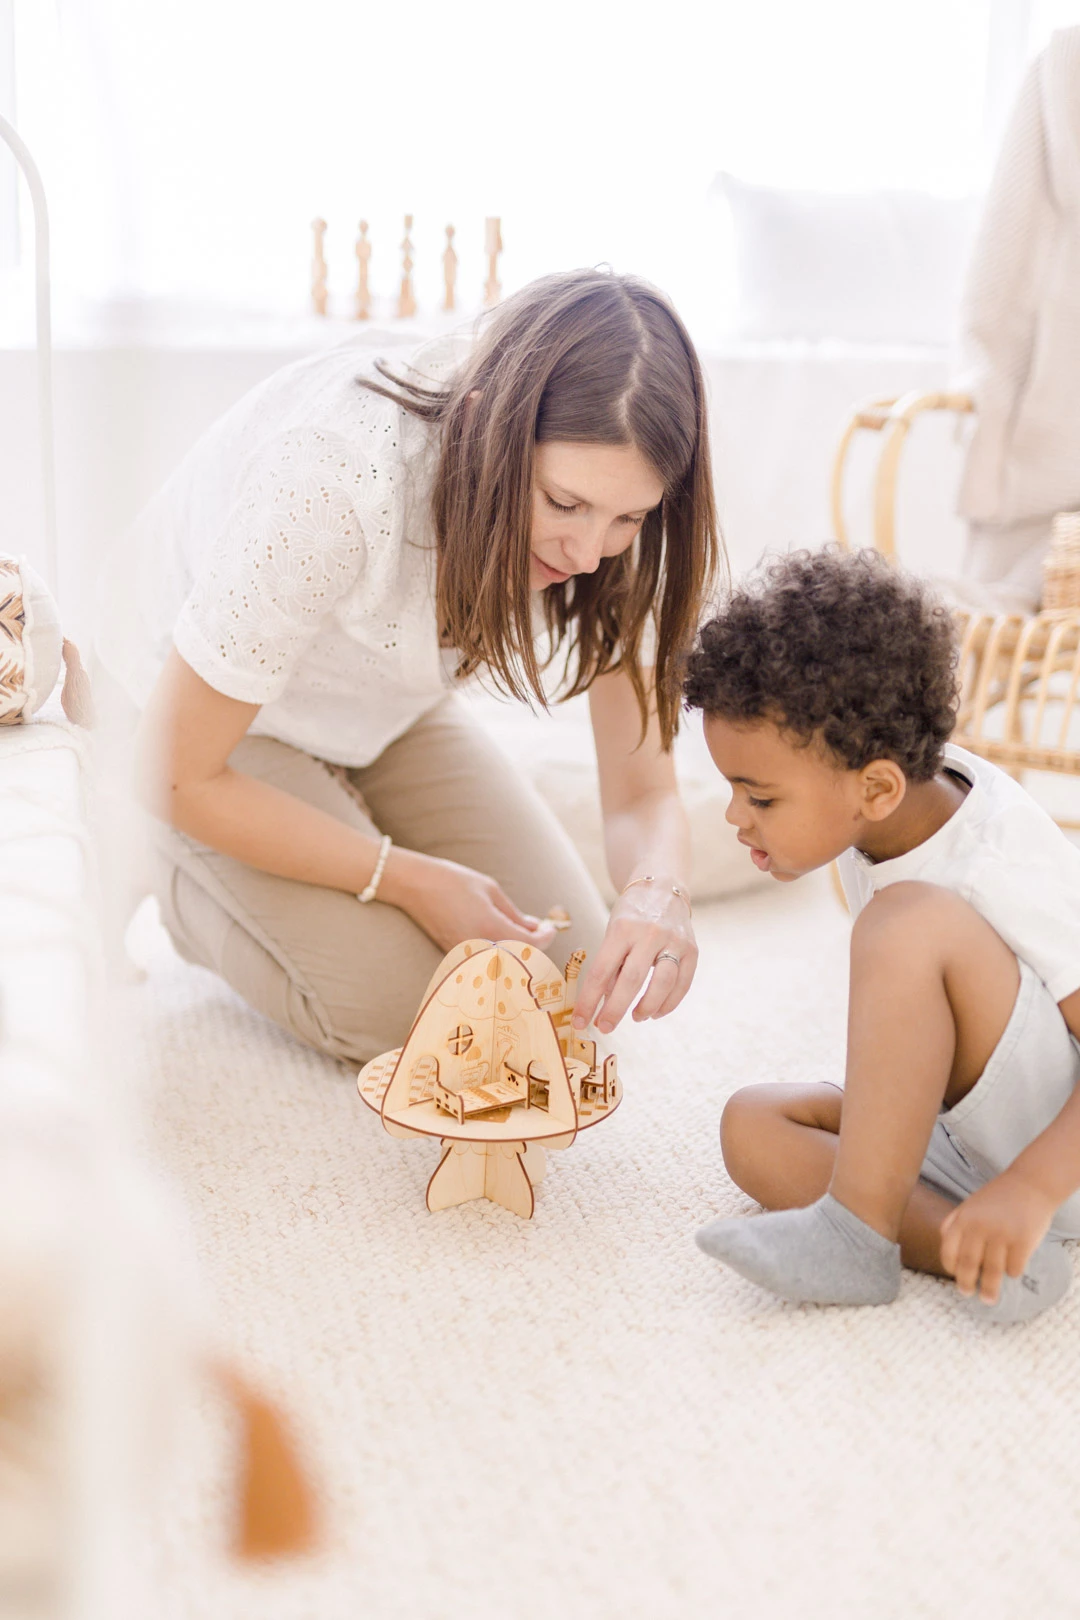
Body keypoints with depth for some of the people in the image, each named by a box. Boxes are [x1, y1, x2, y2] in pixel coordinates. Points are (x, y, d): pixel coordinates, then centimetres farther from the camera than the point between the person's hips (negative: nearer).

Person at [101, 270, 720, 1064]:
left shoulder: (604, 509, -23)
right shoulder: (330, 486, -40)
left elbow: (645, 791, -19)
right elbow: (180, 777, -28)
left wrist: (657, 895, -42)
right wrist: (411, 881, -25)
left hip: (387, 711, 5)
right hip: (200, 705, -5)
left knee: (567, 968, -5)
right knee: (392, 1006, -19)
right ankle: (184, 876, 8)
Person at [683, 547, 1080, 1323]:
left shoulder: (1008, 873, -27)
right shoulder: (907, 796, -4)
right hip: (968, 1137, 9)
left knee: (911, 920, -30)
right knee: (754, 1125, -8)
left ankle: (857, 1232, -23)